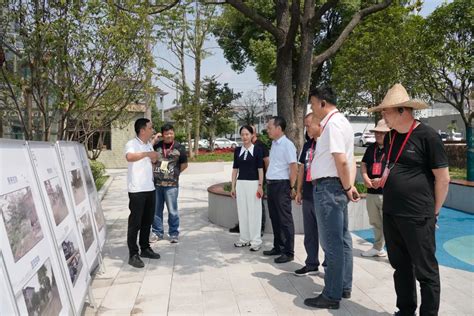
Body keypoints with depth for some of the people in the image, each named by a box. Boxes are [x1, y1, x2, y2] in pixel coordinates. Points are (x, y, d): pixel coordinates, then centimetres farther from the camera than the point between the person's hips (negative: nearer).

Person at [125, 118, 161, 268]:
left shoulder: (149, 145, 13)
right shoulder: (132, 144, -12)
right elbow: (129, 157, -35)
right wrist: (147, 153, -28)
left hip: (150, 188, 8)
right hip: (137, 190, -8)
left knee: (147, 221, 16)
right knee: (135, 222, 0)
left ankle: (145, 248, 29)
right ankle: (133, 255, 8)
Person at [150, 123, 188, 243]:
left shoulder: (179, 148, 1)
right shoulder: (156, 146, 5)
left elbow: (184, 164, 8)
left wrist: (174, 173, 4)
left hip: (171, 184, -2)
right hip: (156, 183, 2)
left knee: (172, 211, 0)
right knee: (156, 209, 10)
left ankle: (174, 233, 14)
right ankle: (157, 232, 25)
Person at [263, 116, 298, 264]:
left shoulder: (287, 145, -13)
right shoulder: (274, 144, 13)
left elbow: (294, 168, -16)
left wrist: (291, 187, -12)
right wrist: (268, 184, 15)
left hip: (281, 185, -9)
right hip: (271, 185, 9)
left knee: (285, 220, -1)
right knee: (274, 218, 16)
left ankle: (288, 252, 8)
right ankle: (278, 247, 28)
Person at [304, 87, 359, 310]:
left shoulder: (332, 123, -15)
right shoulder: (341, 121, 17)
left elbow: (341, 160, -23)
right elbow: (348, 160, 15)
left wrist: (347, 188, -12)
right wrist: (349, 186, 6)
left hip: (328, 187, -11)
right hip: (337, 187, 11)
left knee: (331, 242, -2)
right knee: (342, 239, 16)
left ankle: (332, 295, 10)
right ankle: (344, 287, 29)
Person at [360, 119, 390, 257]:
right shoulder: (371, 148, 15)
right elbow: (363, 164, 15)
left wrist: (382, 180, -20)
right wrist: (366, 179, -3)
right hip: (371, 191, 7)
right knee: (375, 222, 17)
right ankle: (378, 248, 32)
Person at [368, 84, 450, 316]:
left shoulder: (427, 136, -11)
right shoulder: (390, 137, 9)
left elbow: (443, 178, -8)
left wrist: (434, 211, -3)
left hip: (418, 217, -7)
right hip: (390, 213, 7)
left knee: (425, 270, 5)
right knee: (400, 266, 18)